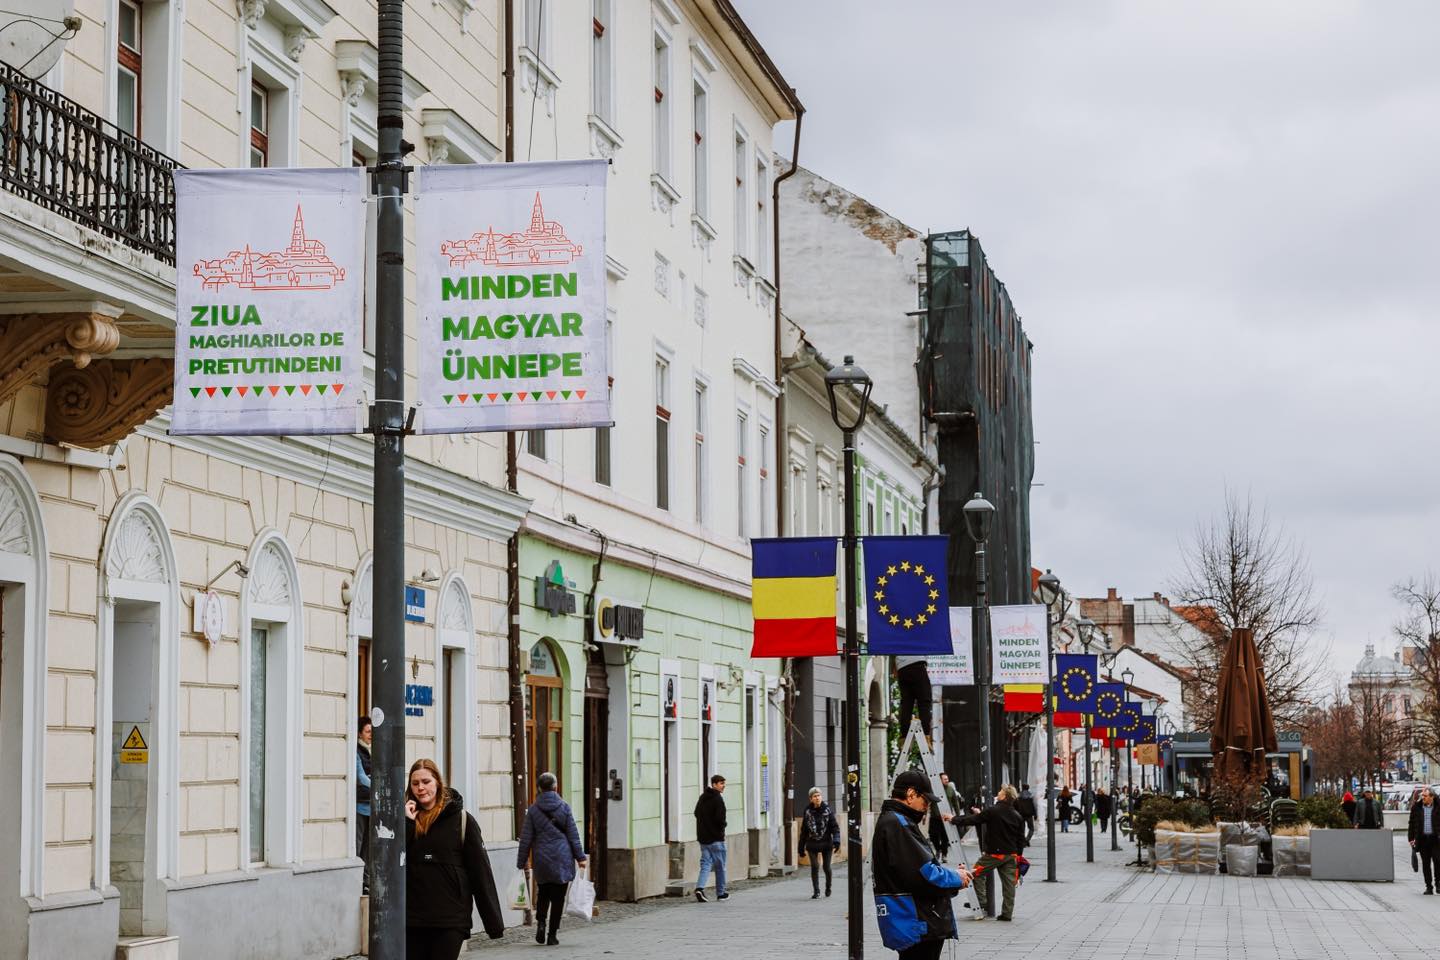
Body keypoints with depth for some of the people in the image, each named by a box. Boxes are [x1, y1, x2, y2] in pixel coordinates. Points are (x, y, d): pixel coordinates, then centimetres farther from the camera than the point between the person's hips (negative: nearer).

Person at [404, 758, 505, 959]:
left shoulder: (461, 820, -1)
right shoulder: (407, 818, 9)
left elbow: (481, 872, -2)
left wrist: (494, 922, -4)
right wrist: (407, 823, -9)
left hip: (450, 920, -3)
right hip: (412, 919, 3)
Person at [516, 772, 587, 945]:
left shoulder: (533, 810, -2)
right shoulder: (564, 807, -3)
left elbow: (526, 838, -1)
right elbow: (573, 835, -1)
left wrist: (521, 862, 6)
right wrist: (580, 856, 5)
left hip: (542, 859, 1)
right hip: (562, 859, -1)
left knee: (543, 893, 19)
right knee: (558, 896, 5)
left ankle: (540, 922, -2)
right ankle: (552, 935, 3)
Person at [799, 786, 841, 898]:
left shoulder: (827, 809, -2)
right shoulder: (808, 811, 1)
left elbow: (835, 826, -3)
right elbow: (804, 829, 7)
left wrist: (836, 841, -16)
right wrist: (801, 846, 7)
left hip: (826, 843, -1)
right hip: (812, 843, 1)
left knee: (827, 867, 4)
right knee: (814, 867, -6)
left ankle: (828, 887, 30)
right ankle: (816, 891, 3)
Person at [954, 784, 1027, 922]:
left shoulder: (991, 812, -12)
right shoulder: (1017, 816, 4)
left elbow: (973, 820, -7)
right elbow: (1021, 839, 8)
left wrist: (954, 820, 6)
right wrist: (1018, 855, 18)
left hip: (994, 853, -5)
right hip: (1011, 855, 5)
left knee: (976, 874, 10)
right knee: (1009, 882, 8)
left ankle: (983, 905, 6)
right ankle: (1007, 913, 8)